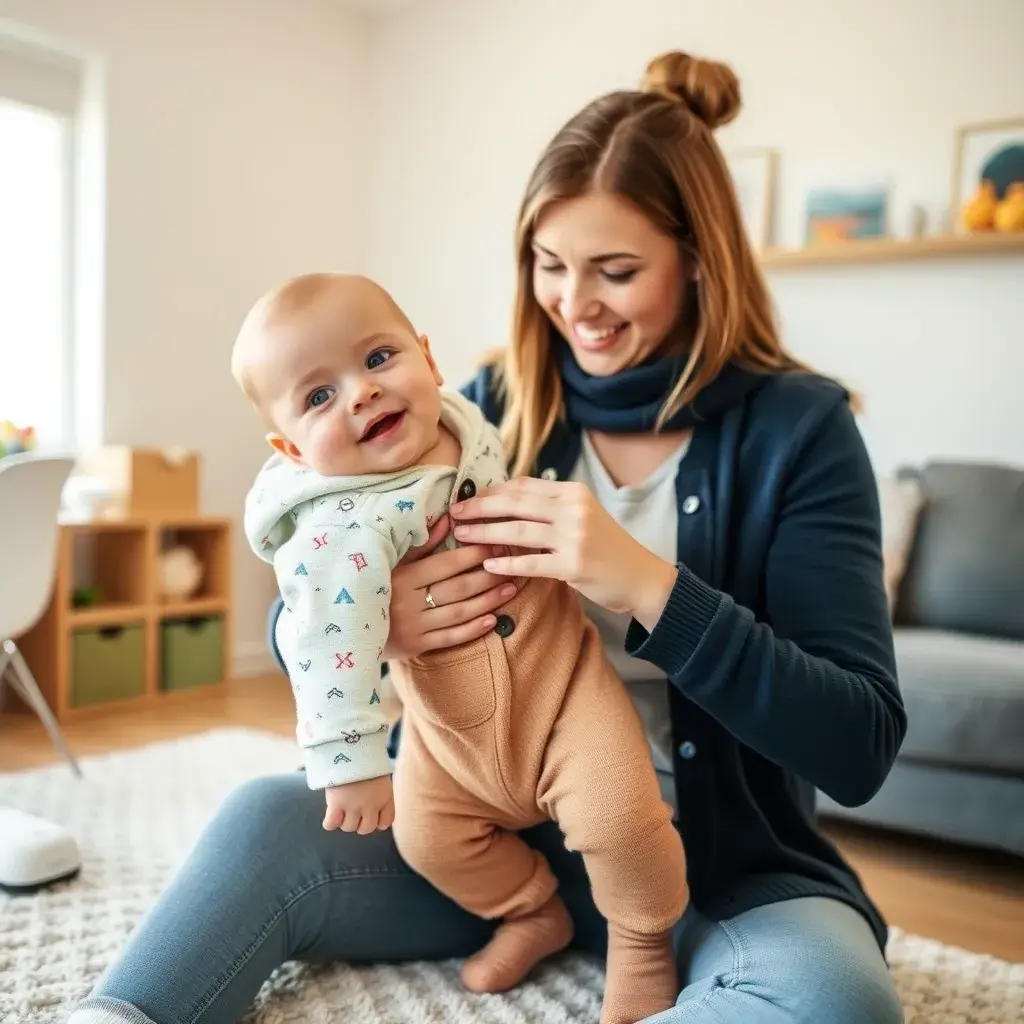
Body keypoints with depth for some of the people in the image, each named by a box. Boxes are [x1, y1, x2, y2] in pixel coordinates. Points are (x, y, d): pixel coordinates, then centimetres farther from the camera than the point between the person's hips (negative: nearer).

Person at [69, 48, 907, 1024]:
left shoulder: (795, 427, -11)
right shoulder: (494, 407, -4)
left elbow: (861, 747, -17)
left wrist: (648, 587, -30)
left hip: (727, 870, -1)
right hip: (509, 829, 2)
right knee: (268, 819, -21)